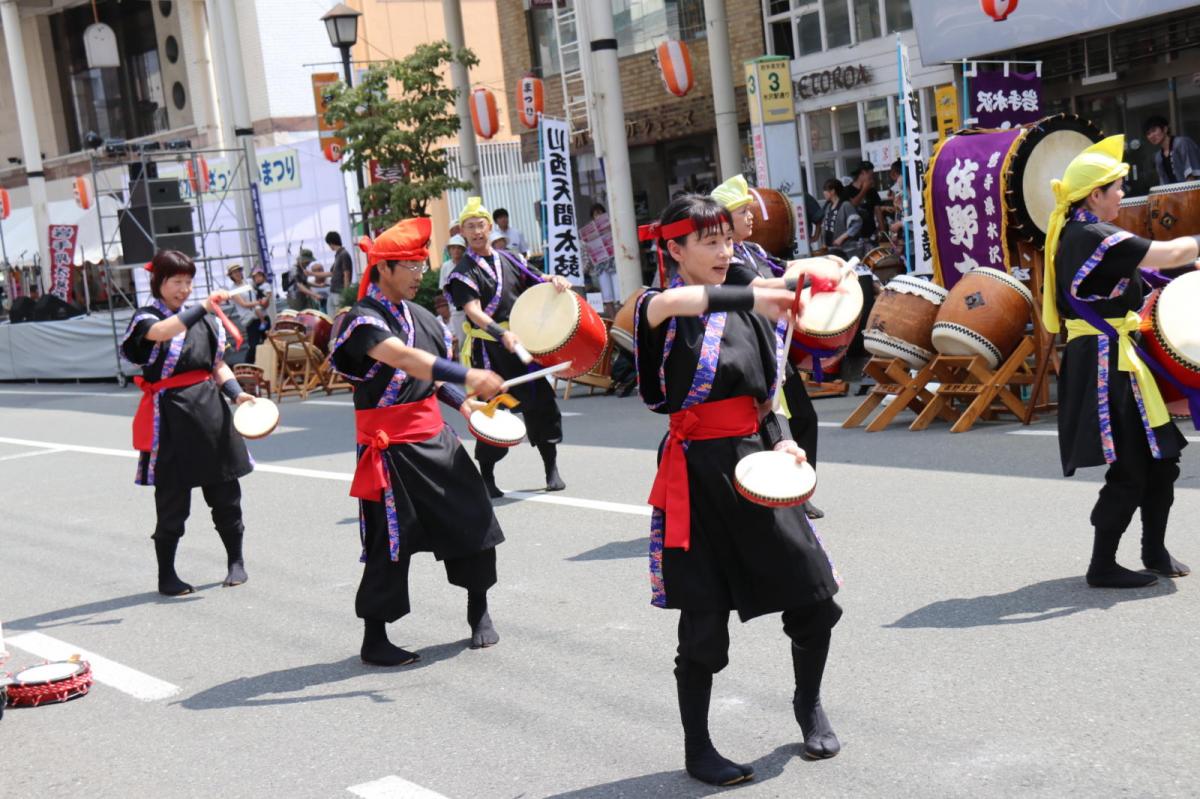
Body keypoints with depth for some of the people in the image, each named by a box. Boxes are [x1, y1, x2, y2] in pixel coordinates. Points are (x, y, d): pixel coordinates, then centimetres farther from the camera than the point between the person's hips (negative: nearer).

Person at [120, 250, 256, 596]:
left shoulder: (204, 320, 12)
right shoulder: (146, 318, -3)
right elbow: (163, 331, -27)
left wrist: (236, 393, 1)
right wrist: (202, 308, -37)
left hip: (210, 409, 5)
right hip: (171, 414, -5)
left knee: (225, 491, 9)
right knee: (172, 498, -1)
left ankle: (235, 561, 23)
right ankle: (166, 575, 10)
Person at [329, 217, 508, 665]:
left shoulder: (418, 315, 12)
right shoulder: (364, 319, -15)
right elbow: (404, 358, -32)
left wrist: (462, 404, 7)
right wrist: (467, 377, -41)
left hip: (435, 438, 8)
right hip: (391, 448, -7)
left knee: (473, 522, 8)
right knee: (390, 542, -2)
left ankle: (479, 613, 27)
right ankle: (374, 639, 12)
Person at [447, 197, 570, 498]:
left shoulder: (508, 259, 13)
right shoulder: (464, 272, -6)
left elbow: (535, 282, 20)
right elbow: (474, 311, -20)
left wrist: (556, 281, -4)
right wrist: (502, 334, -37)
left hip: (523, 341, 5)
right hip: (490, 348, -5)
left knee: (541, 402, 5)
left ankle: (552, 470, 18)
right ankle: (487, 478, 10)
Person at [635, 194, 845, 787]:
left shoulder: (745, 313, 11)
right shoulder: (661, 310, -5)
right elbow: (667, 304, -32)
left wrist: (779, 442, 1)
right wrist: (753, 297, -35)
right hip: (697, 474, -5)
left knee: (815, 595, 3)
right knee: (704, 620, 0)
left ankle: (809, 706, 31)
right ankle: (697, 748, 19)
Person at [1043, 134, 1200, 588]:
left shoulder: (1074, 233, 13)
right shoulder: (1093, 237, -18)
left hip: (1113, 362, 10)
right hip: (1104, 366, -10)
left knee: (1160, 459, 14)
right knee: (1129, 472, -5)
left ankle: (1154, 550, 26)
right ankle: (1102, 566, 4)